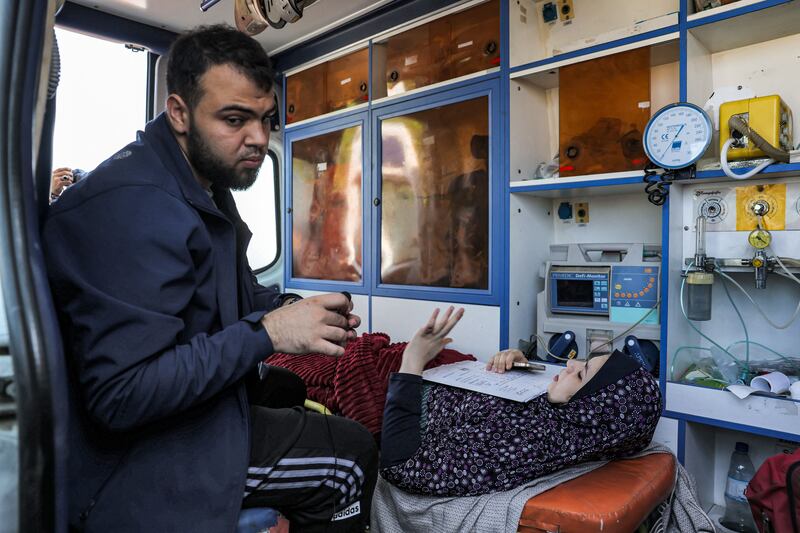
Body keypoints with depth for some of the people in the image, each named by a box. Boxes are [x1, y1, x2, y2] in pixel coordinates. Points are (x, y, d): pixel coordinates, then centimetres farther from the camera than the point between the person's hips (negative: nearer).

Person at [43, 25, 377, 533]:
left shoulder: (207, 184, 6)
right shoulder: (132, 205, -27)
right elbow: (121, 394, -30)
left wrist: (292, 309, -6)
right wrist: (266, 332, -27)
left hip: (206, 414, 9)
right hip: (149, 464, -9)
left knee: (353, 448, 15)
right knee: (350, 456, -2)